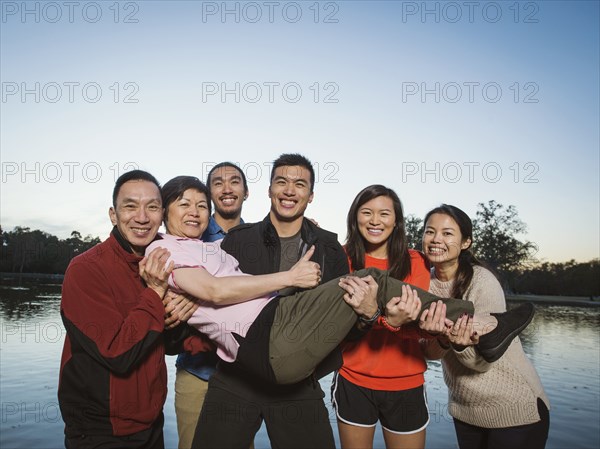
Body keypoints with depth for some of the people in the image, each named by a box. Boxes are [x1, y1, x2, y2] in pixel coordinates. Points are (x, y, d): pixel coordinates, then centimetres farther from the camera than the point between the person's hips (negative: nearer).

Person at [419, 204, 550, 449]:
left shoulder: (482, 282, -22)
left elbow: (483, 360, -21)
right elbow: (431, 352, -12)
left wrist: (461, 344, -42)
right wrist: (444, 340, -33)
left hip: (513, 410, -5)